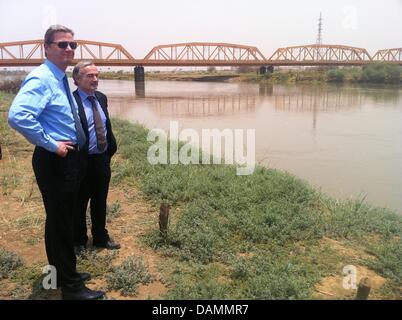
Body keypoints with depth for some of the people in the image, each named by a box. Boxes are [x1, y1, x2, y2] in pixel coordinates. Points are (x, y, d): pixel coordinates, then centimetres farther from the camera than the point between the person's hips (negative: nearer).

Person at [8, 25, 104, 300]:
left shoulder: (60, 79, 14)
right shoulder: (41, 79, -17)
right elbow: (17, 116, -32)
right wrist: (51, 144, -24)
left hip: (70, 158, 10)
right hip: (55, 160, -10)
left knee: (61, 219, 20)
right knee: (60, 221, -1)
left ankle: (62, 273, 36)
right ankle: (71, 287, 13)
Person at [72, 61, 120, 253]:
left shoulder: (101, 98, 8)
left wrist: (111, 148, 9)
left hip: (103, 159, 6)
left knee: (100, 201, 19)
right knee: (79, 203, 11)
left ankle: (101, 237, 37)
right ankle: (78, 241, 31)